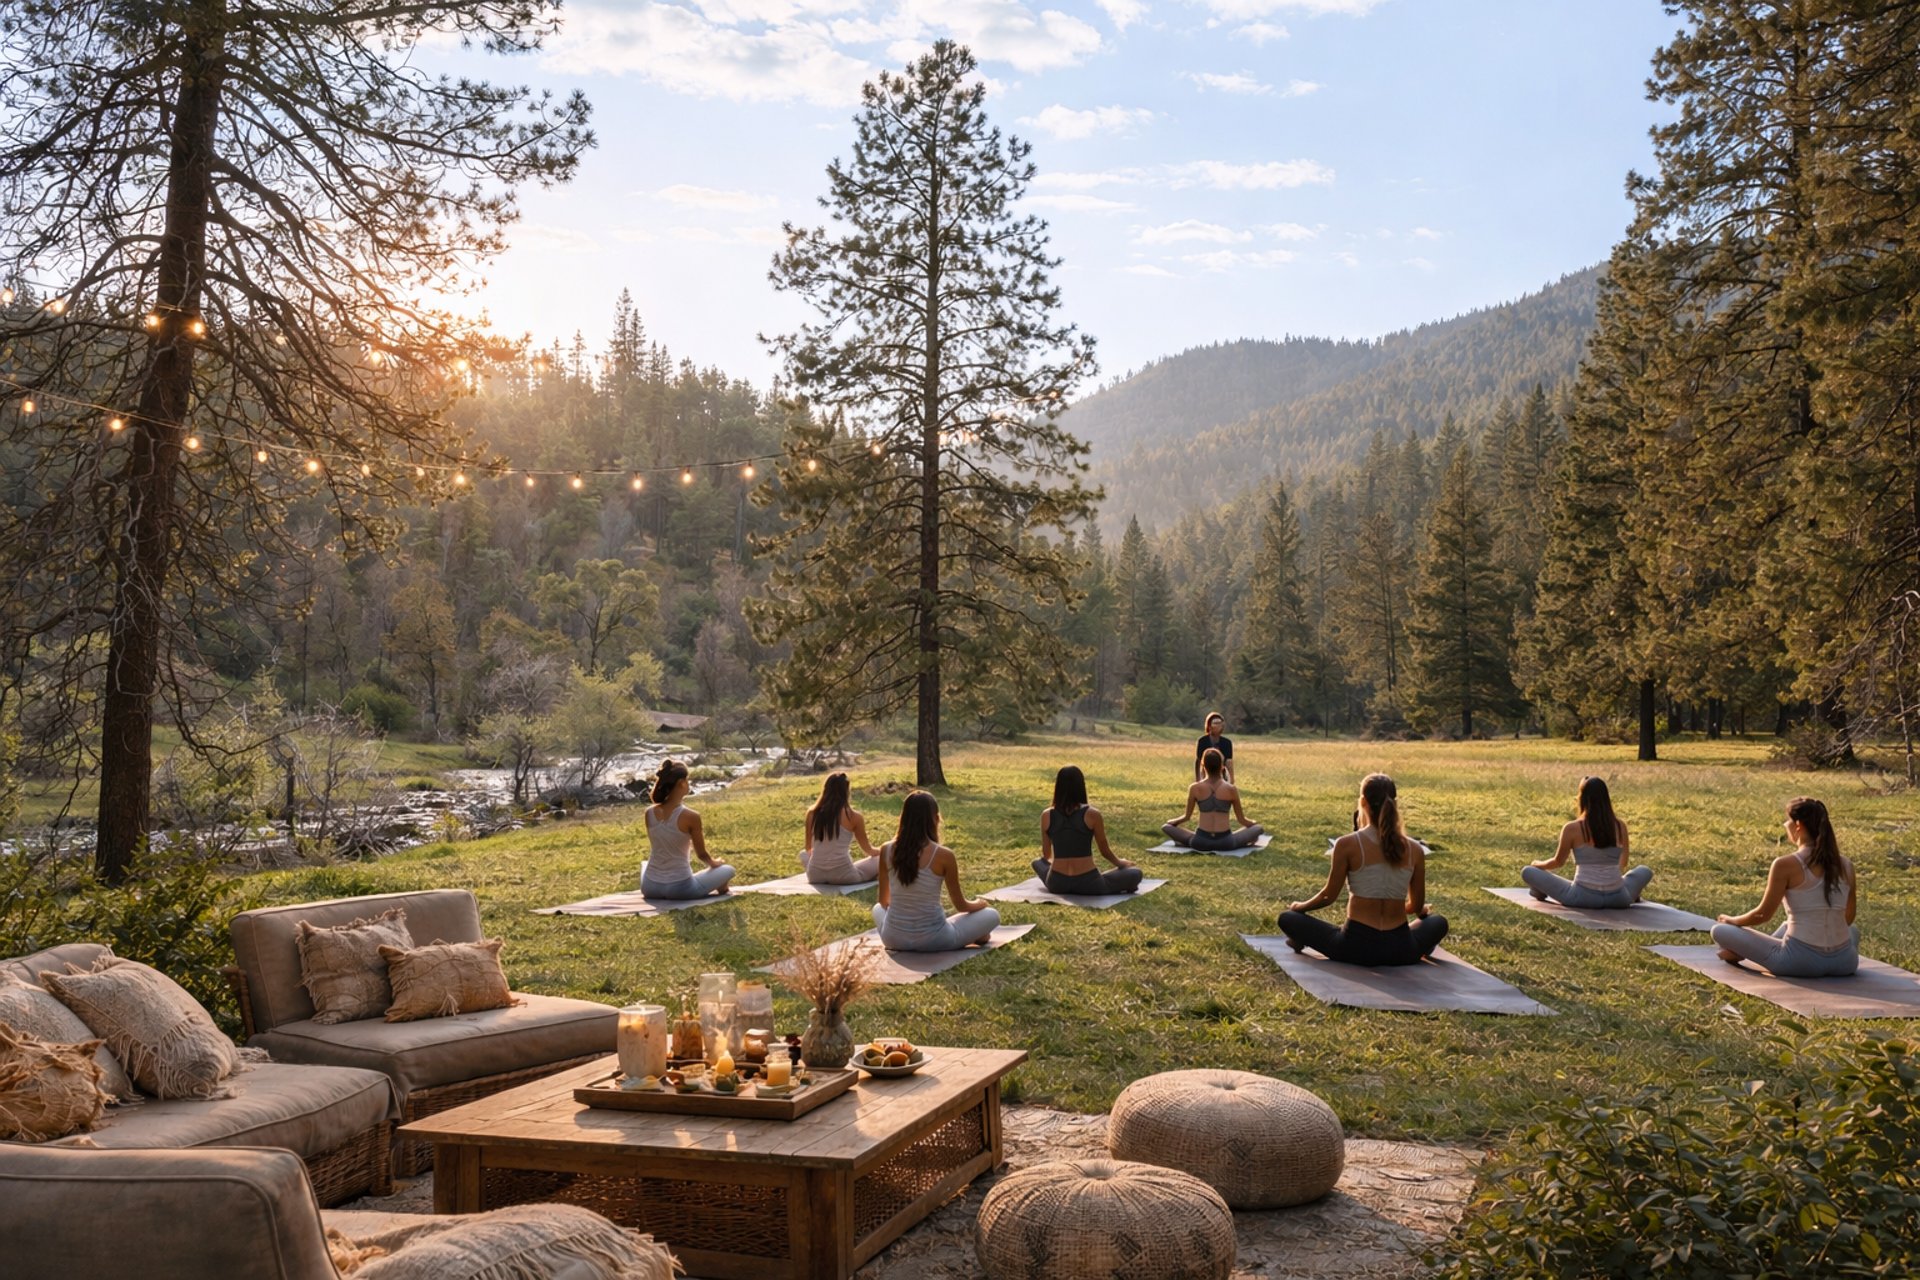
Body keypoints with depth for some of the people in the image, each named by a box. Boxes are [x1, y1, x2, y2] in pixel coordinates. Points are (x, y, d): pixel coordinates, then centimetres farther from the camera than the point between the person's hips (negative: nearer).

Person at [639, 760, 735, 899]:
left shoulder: (650, 812, -3)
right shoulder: (690, 816, -18)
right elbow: (702, 854, -4)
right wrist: (714, 863, 20)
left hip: (650, 887, 5)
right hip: (679, 888, -5)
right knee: (728, 870, 18)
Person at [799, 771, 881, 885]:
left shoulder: (812, 813, 0)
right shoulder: (853, 816, -8)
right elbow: (867, 849, 7)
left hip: (815, 876, 0)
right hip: (843, 876, 0)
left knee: (803, 854, 33)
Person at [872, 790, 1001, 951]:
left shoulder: (887, 850, -4)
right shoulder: (943, 855, -14)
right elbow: (961, 906, -1)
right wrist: (979, 903, 22)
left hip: (893, 939, 2)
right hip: (932, 940, -2)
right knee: (992, 915, 17)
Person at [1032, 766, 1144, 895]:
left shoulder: (1046, 816, -1)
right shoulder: (1092, 814, -9)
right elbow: (1105, 851, 4)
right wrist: (1119, 863, 26)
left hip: (1057, 884, 2)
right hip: (1088, 884, -2)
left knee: (1037, 863, 34)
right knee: (1136, 873, 14)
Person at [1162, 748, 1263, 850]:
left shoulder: (1195, 788, 1)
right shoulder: (1231, 789, 1)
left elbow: (1187, 817, 12)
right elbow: (1242, 820, 11)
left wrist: (1172, 822, 33)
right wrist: (1254, 823, 34)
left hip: (1201, 842, 0)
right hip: (1225, 842, 0)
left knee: (1166, 827, 18)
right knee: (1258, 828, 21)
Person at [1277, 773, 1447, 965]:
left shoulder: (1347, 845, -10)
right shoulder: (1415, 850, -1)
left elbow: (1329, 896, 0)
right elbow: (1417, 907, 11)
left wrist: (1300, 907, 22)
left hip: (1357, 947, -3)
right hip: (1401, 951, 3)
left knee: (1287, 918, 18)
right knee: (1439, 922, 36)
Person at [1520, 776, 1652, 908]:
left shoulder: (1572, 829, -9)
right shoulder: (1620, 827, 1)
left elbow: (1558, 861, 5)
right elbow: (1623, 863, 17)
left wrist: (1537, 864, 27)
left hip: (1583, 897, -3)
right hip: (1617, 898, 3)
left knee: (1527, 871, 14)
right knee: (1645, 871, 31)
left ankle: (1541, 893, 39)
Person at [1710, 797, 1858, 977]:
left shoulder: (1785, 865, -10)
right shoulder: (1846, 866, 5)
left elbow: (1763, 914, -1)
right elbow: (1848, 919, 19)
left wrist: (1733, 920, 20)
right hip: (1844, 963, 4)